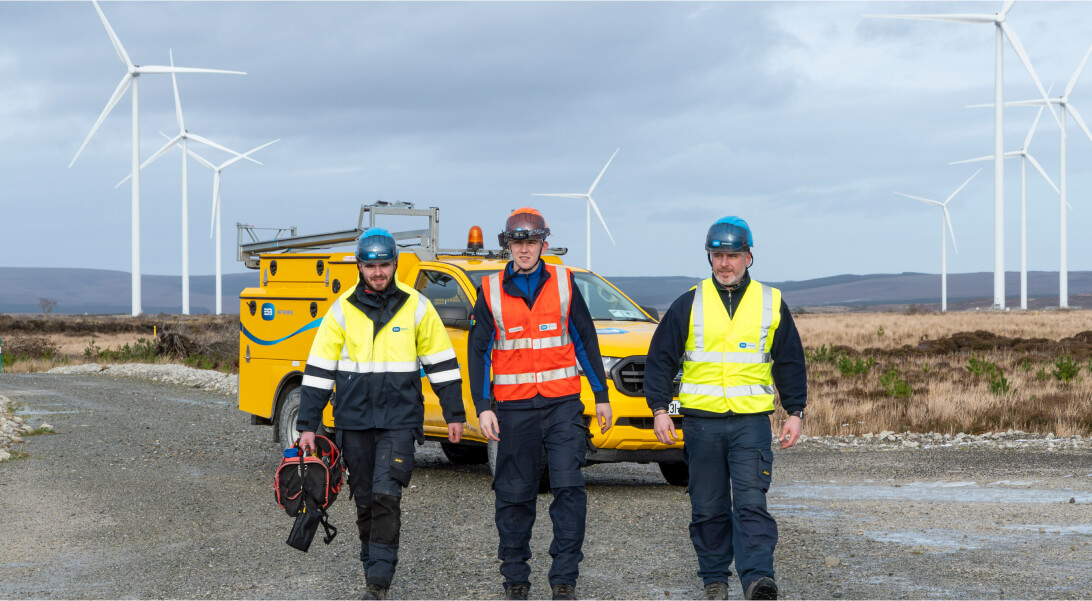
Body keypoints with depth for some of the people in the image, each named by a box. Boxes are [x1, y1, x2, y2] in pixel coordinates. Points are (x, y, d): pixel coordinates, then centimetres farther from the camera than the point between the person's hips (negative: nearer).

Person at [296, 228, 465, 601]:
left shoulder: (416, 307, 0)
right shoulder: (342, 310, 2)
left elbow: (442, 363, 6)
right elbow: (318, 370, 4)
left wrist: (454, 414, 4)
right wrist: (308, 424, 1)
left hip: (399, 420, -2)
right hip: (354, 420, 2)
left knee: (386, 495, -14)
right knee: (365, 500, 9)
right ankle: (373, 568, 24)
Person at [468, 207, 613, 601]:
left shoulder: (563, 283, 5)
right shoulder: (491, 291, 5)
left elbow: (586, 340, 11)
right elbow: (478, 351, 6)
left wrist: (601, 396, 10)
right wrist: (483, 408, -3)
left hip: (563, 404, 0)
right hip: (514, 408, 0)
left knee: (569, 487, -9)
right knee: (514, 495, 4)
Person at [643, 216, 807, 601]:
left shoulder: (771, 304, 7)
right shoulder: (689, 305, 5)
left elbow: (790, 363, 13)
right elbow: (660, 359, 7)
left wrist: (795, 413, 7)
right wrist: (659, 410, -1)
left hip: (751, 421, -1)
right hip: (702, 421, 1)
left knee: (751, 503, -11)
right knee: (708, 507, 6)